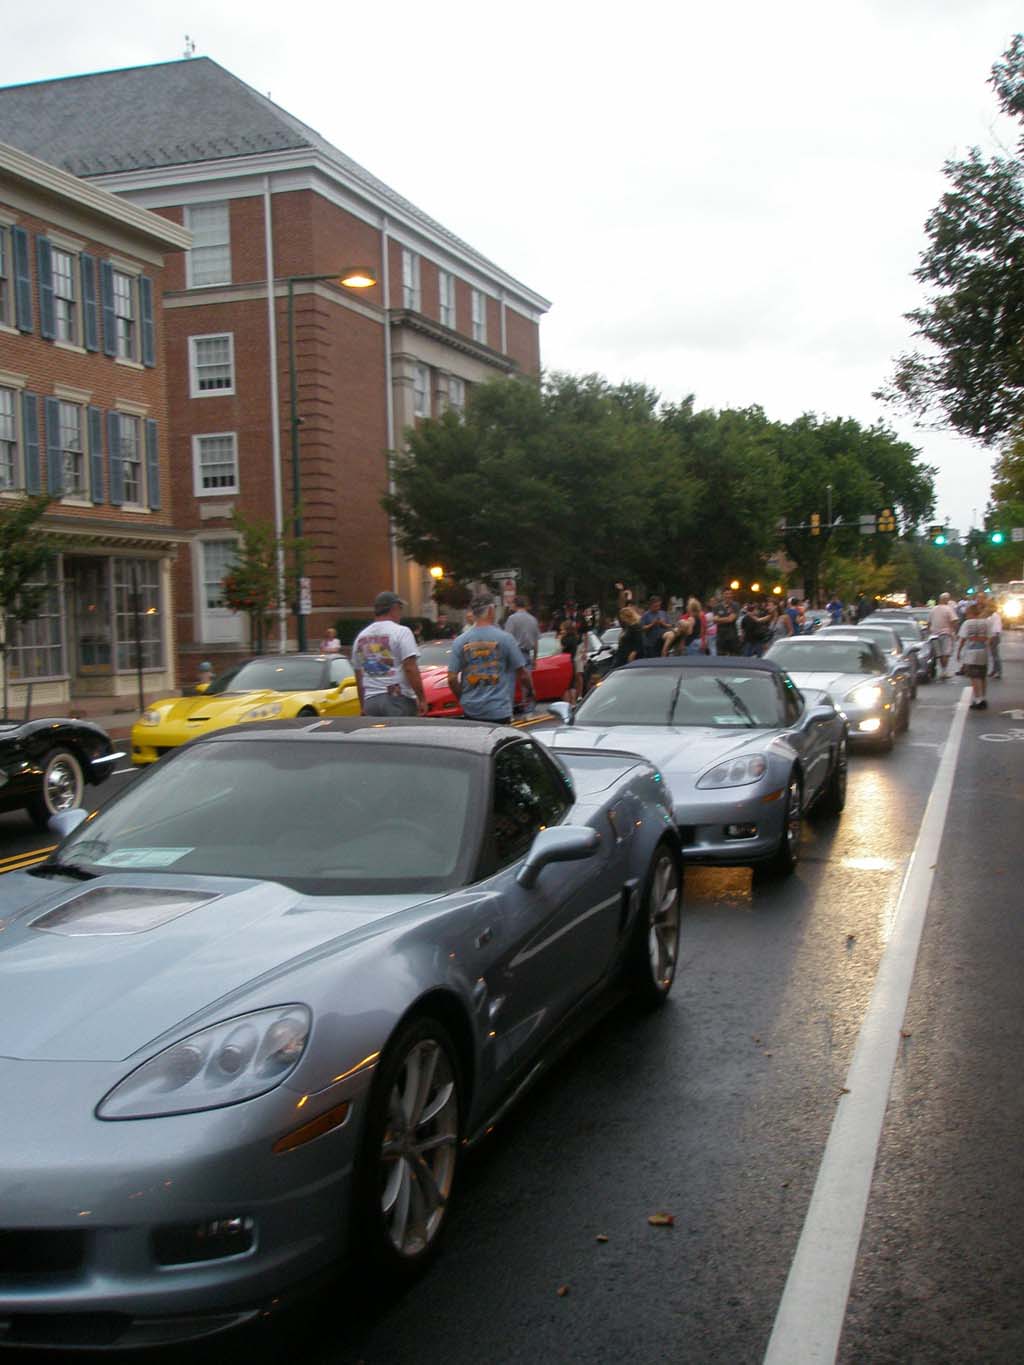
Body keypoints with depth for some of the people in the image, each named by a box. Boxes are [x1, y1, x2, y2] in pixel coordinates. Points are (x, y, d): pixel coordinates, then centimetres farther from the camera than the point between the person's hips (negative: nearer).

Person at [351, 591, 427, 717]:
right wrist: (422, 699, -9)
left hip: (370, 700, 6)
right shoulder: (401, 631, -5)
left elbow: (358, 677, 17)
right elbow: (410, 668, -13)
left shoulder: (361, 636, 14)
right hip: (398, 698, -6)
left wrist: (363, 707, 24)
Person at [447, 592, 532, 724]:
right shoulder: (504, 638, -6)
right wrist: (529, 692, 17)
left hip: (471, 710, 3)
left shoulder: (460, 641, 0)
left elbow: (452, 679, -1)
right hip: (499, 710, -3)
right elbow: (522, 673, -2)